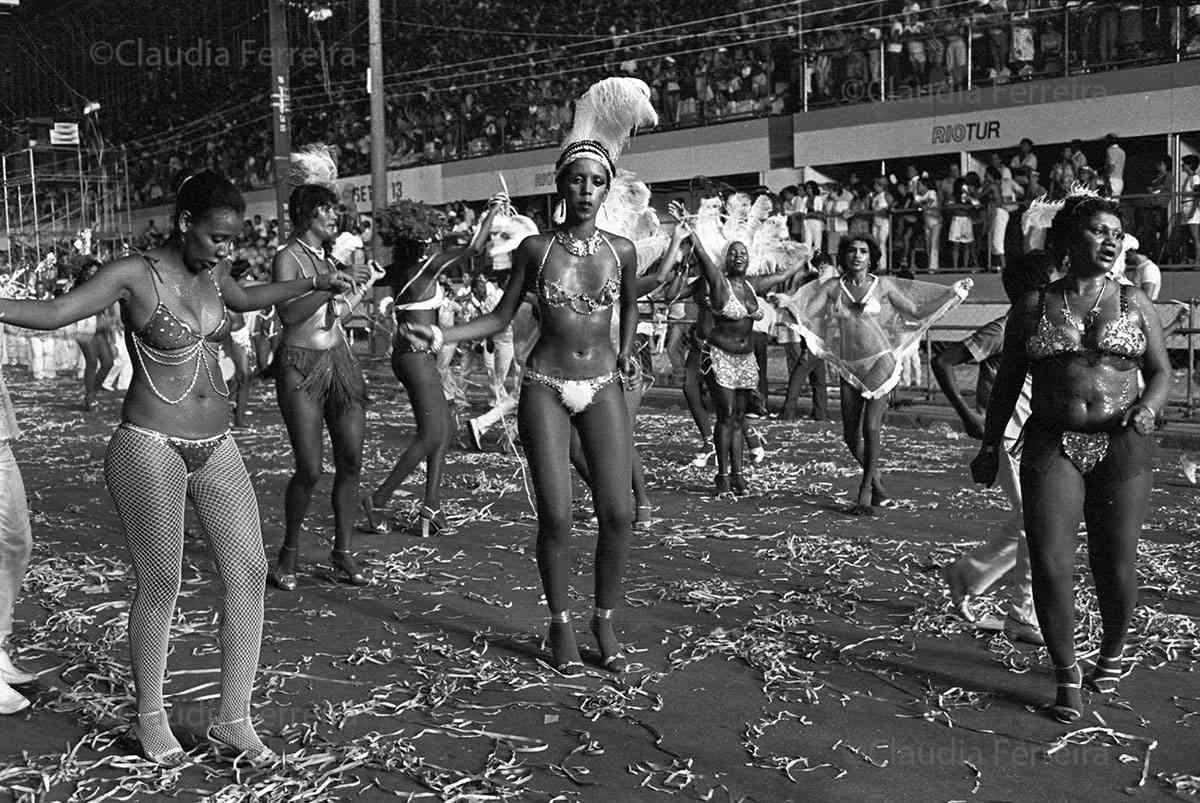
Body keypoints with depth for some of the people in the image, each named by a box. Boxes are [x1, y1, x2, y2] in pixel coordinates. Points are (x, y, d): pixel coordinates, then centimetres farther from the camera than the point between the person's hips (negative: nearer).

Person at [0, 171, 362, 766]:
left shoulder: (209, 271, 9)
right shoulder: (133, 275, -10)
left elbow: (244, 298, 31)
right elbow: (53, 313, -17)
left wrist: (312, 284, 35)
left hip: (216, 448, 7)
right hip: (150, 448, -7)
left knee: (248, 573, 0)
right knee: (160, 587, 1)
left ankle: (233, 722, 10)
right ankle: (150, 719, 22)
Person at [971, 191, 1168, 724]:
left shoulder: (1134, 304, 9)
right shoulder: (1033, 306, 8)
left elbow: (1161, 373, 11)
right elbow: (1008, 381, 12)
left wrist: (1149, 406, -11)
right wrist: (990, 445, 9)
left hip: (1122, 446, 0)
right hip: (1052, 445, 0)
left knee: (1115, 566, 4)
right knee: (1049, 563, -10)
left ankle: (1112, 653, 33)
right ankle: (1067, 676, 7)